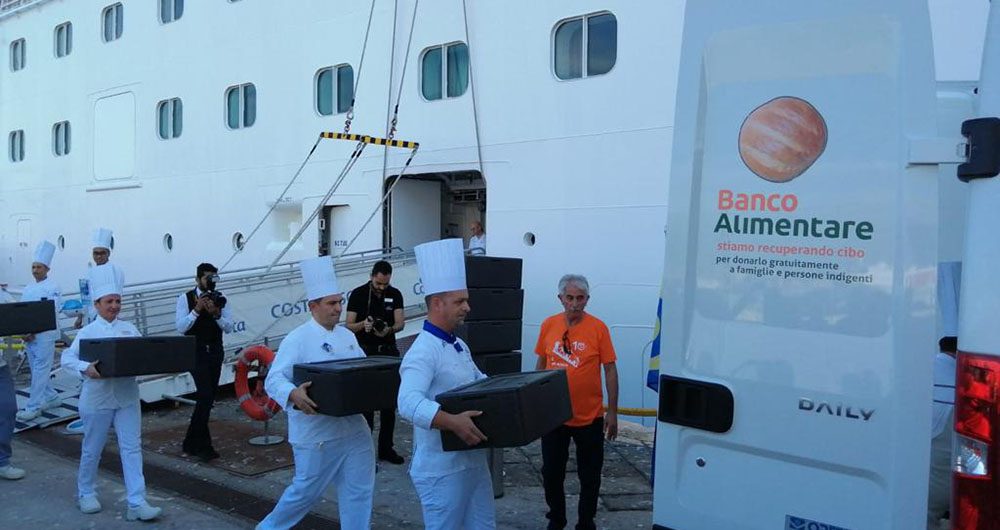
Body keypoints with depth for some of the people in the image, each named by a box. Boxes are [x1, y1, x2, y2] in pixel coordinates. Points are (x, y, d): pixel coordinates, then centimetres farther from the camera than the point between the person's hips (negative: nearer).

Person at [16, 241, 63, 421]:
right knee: (38, 370, 13)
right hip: (28, 336, 8)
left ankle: (33, 407, -4)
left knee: (40, 371, -6)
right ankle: (51, 397, 25)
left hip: (44, 335, -8)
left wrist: (34, 332, -19)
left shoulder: (52, 288, -8)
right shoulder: (29, 289, 15)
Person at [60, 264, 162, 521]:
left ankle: (137, 503, 3)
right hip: (98, 398, -3)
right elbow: (67, 358, -13)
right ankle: (86, 494, 36)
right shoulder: (87, 332, -6)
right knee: (92, 449, 13)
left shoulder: (129, 329, 5)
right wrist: (85, 368, -31)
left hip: (127, 396, 3)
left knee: (132, 448, 0)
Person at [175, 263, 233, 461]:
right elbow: (181, 327, -11)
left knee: (209, 397, 9)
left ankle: (192, 442, 23)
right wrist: (197, 309, -21)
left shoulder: (219, 298, 6)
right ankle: (203, 445, -4)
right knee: (205, 395, -14)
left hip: (215, 352, 5)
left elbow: (229, 327, 1)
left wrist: (216, 314, -17)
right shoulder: (186, 298, -3)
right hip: (196, 352, -5)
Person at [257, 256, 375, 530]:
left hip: (354, 428, 6)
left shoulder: (348, 336, 11)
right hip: (317, 433, -6)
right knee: (307, 491, 8)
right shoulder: (298, 339, -12)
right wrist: (293, 395, -38)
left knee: (360, 490, 9)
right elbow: (274, 379, -19)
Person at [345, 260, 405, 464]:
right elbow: (349, 326, -5)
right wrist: (363, 325, -26)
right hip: (365, 352, -4)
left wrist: (389, 329, -24)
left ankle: (386, 448, 18)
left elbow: (400, 323, -2)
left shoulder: (395, 295, 5)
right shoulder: (358, 294, -4)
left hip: (389, 351, 4)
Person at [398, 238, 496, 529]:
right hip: (442, 467, -9)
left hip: (473, 459, 9)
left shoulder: (459, 346, 11)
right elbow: (408, 403, -34)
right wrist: (452, 422, -43)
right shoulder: (423, 352, -21)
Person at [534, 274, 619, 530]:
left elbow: (610, 370, -5)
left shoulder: (598, 328, -9)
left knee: (590, 477, 11)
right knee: (551, 473, 13)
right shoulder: (548, 325, -1)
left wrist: (612, 412, -6)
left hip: (590, 417, -2)